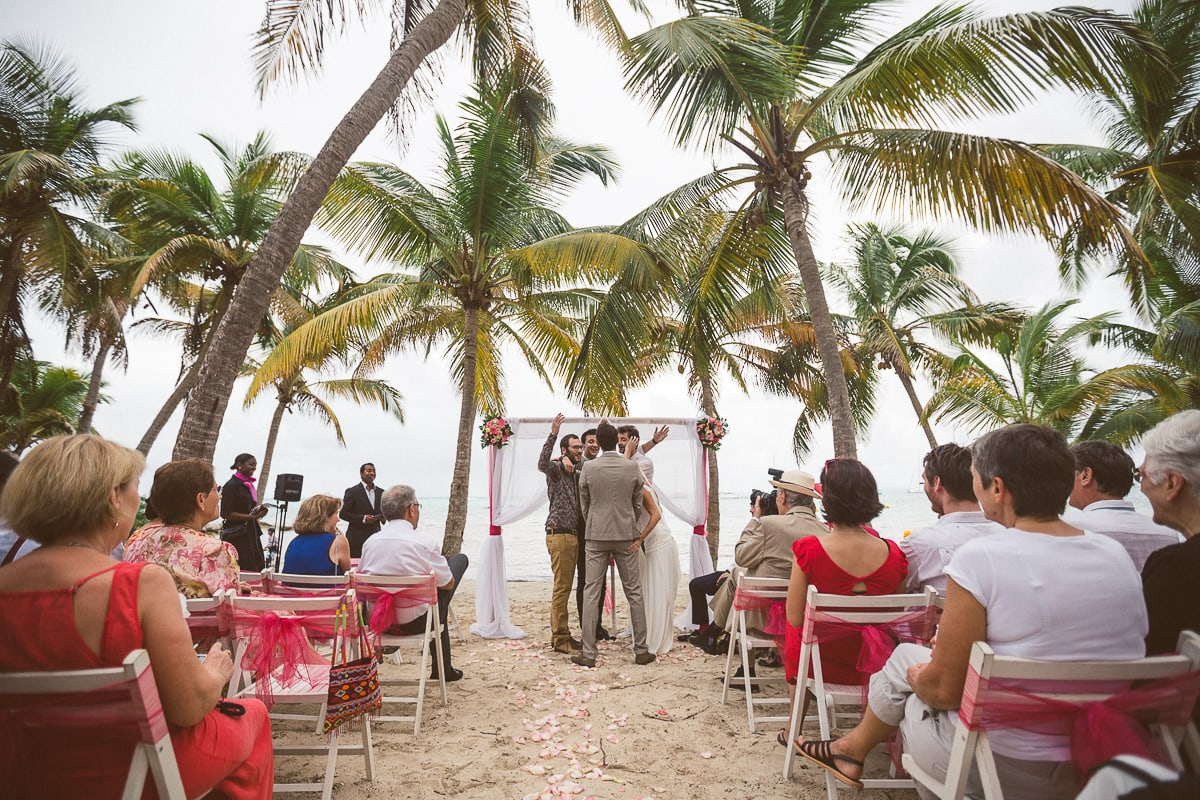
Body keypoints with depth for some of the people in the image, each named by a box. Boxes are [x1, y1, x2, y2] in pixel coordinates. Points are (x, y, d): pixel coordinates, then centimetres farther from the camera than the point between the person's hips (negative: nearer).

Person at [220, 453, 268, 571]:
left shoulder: (248, 485, 13)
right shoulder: (231, 485, -12)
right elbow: (225, 514, -16)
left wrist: (259, 509, 7)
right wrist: (251, 516, -21)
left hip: (250, 533, 9)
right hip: (236, 536, -9)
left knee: (259, 567, 5)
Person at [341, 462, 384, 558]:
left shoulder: (380, 492, 13)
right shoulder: (352, 492, -1)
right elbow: (343, 514, -3)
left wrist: (383, 516, -2)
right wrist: (363, 518, -15)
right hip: (357, 539, -4)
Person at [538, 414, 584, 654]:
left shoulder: (577, 472, 20)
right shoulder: (556, 468, -6)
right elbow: (542, 465, -28)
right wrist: (553, 435, -37)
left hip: (573, 534, 8)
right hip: (559, 534, -8)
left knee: (566, 587, 12)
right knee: (561, 587, -7)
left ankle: (563, 634, 19)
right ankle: (559, 638, -2)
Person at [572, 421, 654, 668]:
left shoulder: (588, 468, -6)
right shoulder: (632, 467, -4)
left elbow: (584, 505, 3)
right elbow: (637, 505, 4)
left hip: (596, 536, -1)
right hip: (625, 536, 1)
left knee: (591, 593, 4)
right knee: (634, 593, 9)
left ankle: (588, 653, 7)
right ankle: (641, 650, 15)